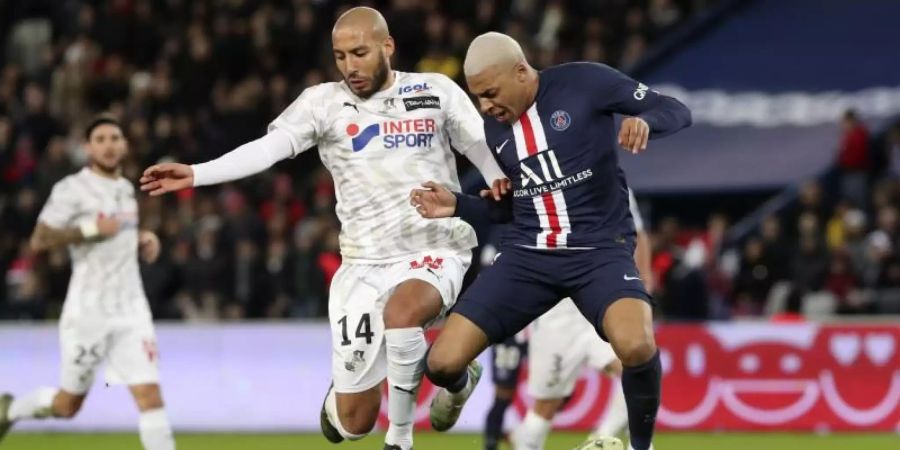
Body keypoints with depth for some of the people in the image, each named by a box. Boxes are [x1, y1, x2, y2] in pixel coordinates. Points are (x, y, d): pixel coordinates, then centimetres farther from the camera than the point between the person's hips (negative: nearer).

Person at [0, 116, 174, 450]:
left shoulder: (126, 189, 14)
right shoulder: (72, 189, -9)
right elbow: (39, 240, -16)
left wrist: (143, 240, 11)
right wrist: (91, 229, -22)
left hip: (131, 310, 5)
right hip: (89, 312, -5)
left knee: (150, 395, -10)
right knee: (67, 405, 8)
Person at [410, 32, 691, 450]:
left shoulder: (584, 83, -8)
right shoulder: (495, 129, 9)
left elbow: (677, 111, -7)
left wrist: (643, 121, -30)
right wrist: (457, 206, 6)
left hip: (599, 250, -5)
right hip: (526, 254, 5)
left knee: (636, 347, -36)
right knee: (442, 363, -7)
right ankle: (461, 385, 35)